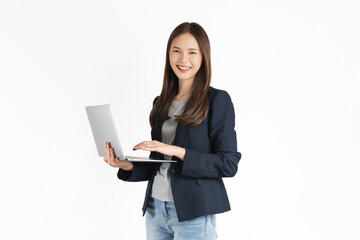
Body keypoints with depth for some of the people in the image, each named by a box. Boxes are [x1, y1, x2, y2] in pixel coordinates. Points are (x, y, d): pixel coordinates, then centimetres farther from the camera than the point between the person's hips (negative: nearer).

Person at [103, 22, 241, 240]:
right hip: (155, 208, 6)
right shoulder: (162, 102, 11)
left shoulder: (217, 100, -7)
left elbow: (229, 164, -13)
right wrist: (128, 167, -4)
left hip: (193, 215, -5)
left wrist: (179, 152, -21)